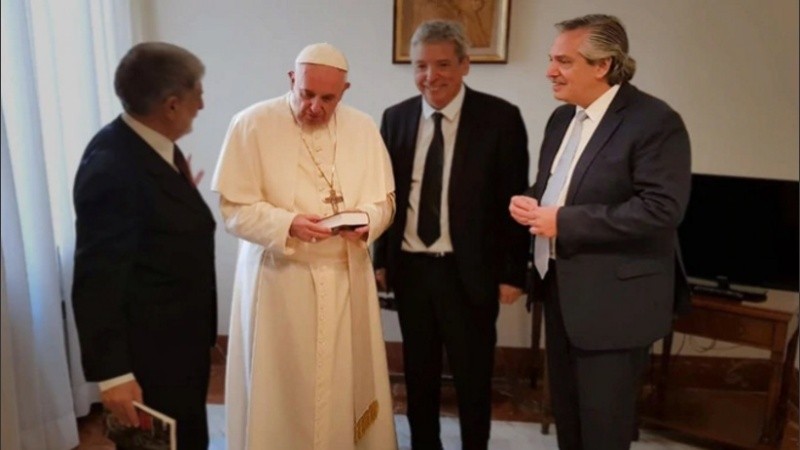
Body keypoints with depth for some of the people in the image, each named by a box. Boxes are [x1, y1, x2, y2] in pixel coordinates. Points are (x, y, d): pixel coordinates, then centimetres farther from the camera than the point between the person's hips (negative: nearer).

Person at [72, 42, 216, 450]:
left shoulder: (155, 146, 2)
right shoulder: (113, 168, -25)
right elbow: (97, 279, -24)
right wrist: (111, 372, -22)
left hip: (180, 339, 9)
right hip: (151, 351, -9)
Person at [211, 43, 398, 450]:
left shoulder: (363, 128, 4)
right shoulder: (251, 124, -7)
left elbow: (384, 198, 7)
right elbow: (233, 208, -8)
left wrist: (367, 222, -15)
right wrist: (288, 224, -24)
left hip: (347, 277, 3)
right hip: (278, 279, -3)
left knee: (347, 381, 12)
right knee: (281, 387, 8)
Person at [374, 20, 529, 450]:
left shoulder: (500, 117, -7)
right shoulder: (396, 118, 4)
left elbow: (514, 201, -6)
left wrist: (512, 272, -7)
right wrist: (381, 259, 7)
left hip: (469, 271, -3)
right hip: (410, 268, 4)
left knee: (473, 375, 13)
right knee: (418, 371, 18)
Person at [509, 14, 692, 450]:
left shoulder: (655, 122, -16)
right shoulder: (562, 117, 10)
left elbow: (661, 210, -25)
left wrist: (563, 221, -24)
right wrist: (528, 202, -5)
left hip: (613, 299, -8)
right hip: (559, 287, 8)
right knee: (566, 411, 21)